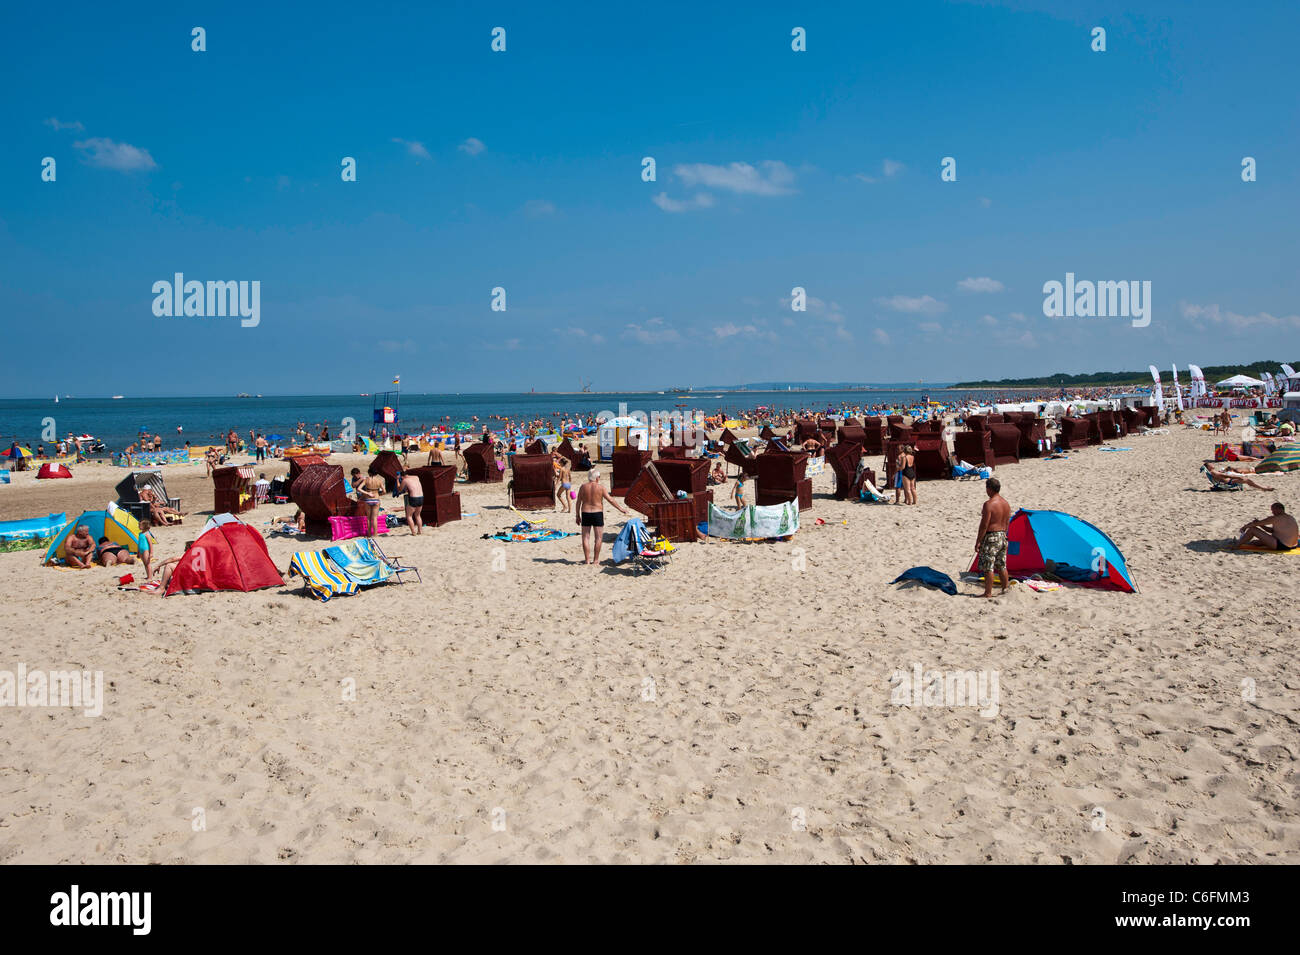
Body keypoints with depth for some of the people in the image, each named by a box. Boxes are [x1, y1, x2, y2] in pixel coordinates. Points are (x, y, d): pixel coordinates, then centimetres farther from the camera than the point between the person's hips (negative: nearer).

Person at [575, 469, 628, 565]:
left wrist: (577, 515, 9)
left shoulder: (583, 487, -1)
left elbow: (578, 502, 1)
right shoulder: (600, 488, -7)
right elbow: (611, 500, -5)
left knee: (586, 537, 8)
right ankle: (596, 559, 7)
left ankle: (587, 559, 8)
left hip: (585, 514, 2)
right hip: (597, 514, -2)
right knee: (598, 537, 7)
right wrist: (621, 508, 5)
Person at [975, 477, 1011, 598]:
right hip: (1003, 536, 9)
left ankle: (988, 593, -1)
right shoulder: (1006, 503, 9)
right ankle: (1005, 589, 25)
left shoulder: (989, 504, -18)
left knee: (988, 567, -3)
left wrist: (978, 542, -13)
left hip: (991, 537, -9)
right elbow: (1007, 523, 16)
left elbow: (984, 525, -18)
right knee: (1002, 566, 18)